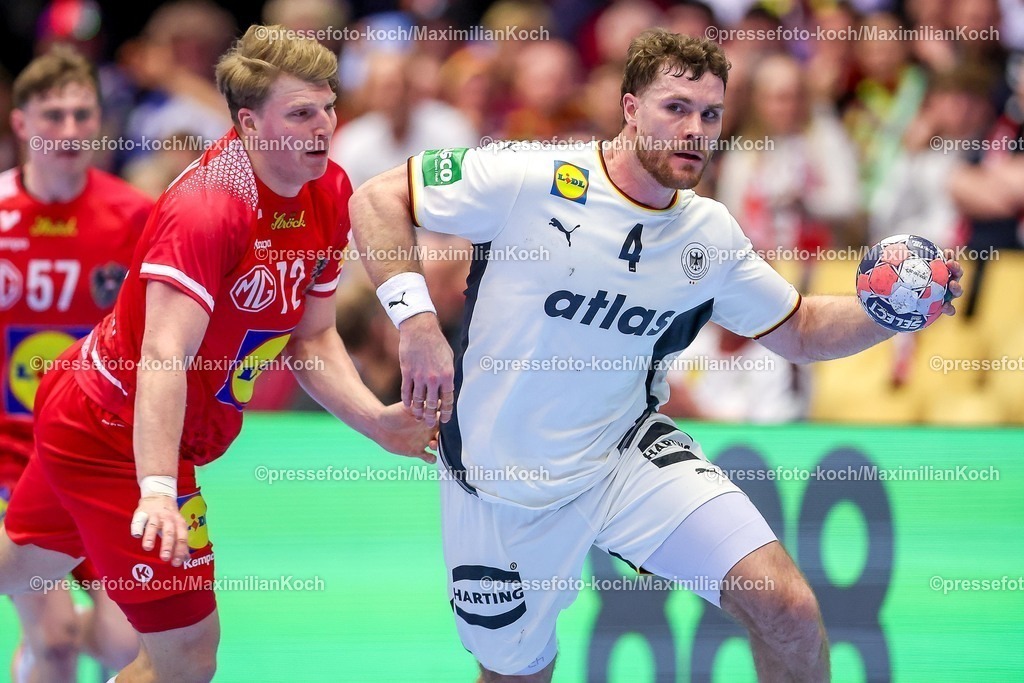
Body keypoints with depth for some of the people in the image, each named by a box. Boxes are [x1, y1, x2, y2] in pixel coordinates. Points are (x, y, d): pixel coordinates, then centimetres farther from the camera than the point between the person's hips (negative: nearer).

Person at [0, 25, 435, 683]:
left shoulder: (330, 195, -4)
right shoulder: (207, 205, -29)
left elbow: (312, 337, 5)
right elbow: (165, 355, -37)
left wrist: (375, 419, -13)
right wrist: (157, 491, -48)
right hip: (116, 432, -9)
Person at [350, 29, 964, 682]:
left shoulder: (711, 235, -3)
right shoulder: (529, 180, -18)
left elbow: (800, 331, 10)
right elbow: (377, 199, -12)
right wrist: (416, 321, -25)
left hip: (628, 455, 3)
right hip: (501, 481, -3)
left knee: (789, 611, -15)